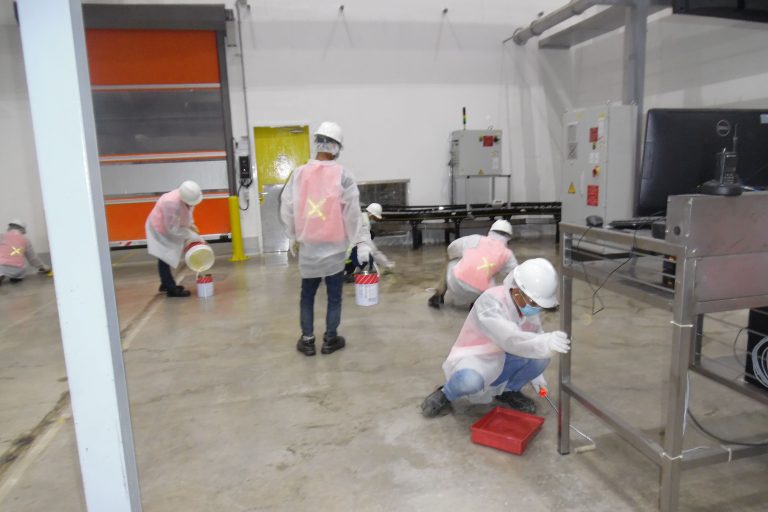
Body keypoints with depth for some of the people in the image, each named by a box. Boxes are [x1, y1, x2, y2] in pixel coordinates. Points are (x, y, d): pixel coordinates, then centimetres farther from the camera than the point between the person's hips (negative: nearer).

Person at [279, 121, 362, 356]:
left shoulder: (299, 173, -3)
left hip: (308, 246, 2)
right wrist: (349, 237, 6)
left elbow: (286, 209, 0)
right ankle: (330, 339, 18)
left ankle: (307, 340, 21)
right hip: (334, 246, -2)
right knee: (334, 296, 11)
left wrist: (294, 237, 12)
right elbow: (352, 211, -10)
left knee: (307, 296, 15)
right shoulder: (343, 175, -10)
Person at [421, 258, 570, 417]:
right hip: (472, 361, -6)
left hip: (501, 362, 7)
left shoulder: (527, 304, -6)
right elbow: (511, 340, -45)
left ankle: (508, 391, 10)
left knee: (542, 356, -17)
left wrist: (535, 373, 13)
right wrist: (546, 342, -61)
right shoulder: (490, 302, -29)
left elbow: (534, 334, 11)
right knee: (470, 380, -40)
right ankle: (446, 395, -3)